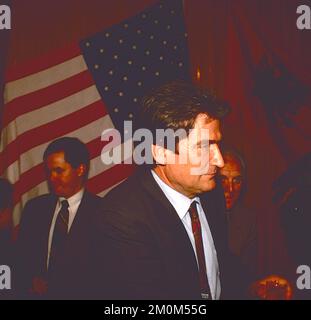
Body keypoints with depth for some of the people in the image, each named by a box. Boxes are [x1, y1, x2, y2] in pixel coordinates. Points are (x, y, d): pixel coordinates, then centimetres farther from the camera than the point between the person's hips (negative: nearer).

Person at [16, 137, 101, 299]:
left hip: (80, 294, -2)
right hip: (36, 293, 2)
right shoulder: (34, 208, 9)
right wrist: (32, 282, -5)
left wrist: (51, 287, -6)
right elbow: (23, 260, 14)